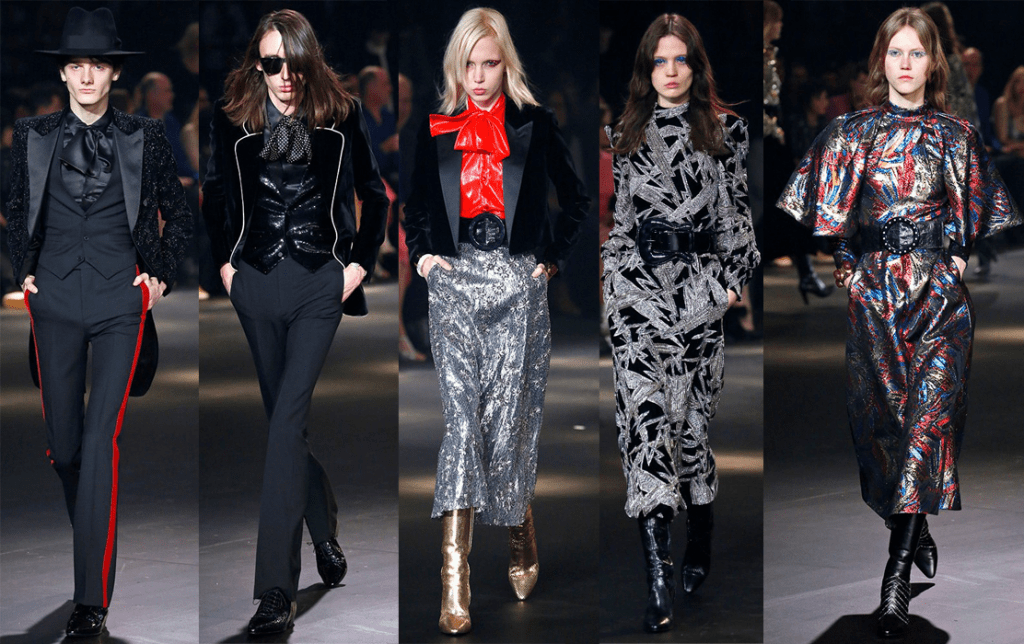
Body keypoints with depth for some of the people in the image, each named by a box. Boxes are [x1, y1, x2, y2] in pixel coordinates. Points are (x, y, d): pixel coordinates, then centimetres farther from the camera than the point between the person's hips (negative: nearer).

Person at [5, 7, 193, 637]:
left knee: (101, 439, -13)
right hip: (55, 301, 3)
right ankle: (92, 537, 34)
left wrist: (161, 274, 6)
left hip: (120, 301, -2)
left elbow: (179, 215, 13)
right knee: (63, 442, 6)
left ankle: (94, 599, -13)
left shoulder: (144, 138, 1)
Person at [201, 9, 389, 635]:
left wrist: (361, 263, 4)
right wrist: (224, 261, 11)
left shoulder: (342, 115, -2)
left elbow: (375, 195, 11)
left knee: (288, 417, -14)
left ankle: (278, 587, -18)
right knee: (287, 418, 11)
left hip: (319, 283, -3)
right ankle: (326, 533, 32)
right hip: (257, 281, 3)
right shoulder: (233, 118, 3)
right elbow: (216, 196, 19)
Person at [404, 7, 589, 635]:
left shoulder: (536, 125, 4)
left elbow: (577, 199, 12)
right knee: (463, 417, -10)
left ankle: (520, 533, 24)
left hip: (518, 283, -1)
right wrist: (422, 253, 9)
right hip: (455, 283, 1)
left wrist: (553, 256, 5)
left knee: (512, 417, -1)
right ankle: (454, 580, -17)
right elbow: (418, 204, 24)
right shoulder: (437, 129, 10)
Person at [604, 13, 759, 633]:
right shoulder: (625, 133, 12)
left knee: (690, 402, -1)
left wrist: (736, 275, 0)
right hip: (637, 279, 1)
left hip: (699, 279, -1)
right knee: (642, 400, -13)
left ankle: (701, 533, 24)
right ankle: (658, 567, -20)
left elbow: (739, 209, 7)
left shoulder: (727, 129, 6)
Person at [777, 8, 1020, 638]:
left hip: (941, 289, -1)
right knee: (886, 415, 0)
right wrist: (843, 264, 4)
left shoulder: (959, 137, 9)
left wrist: (963, 255, 4)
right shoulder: (850, 133, 9)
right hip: (873, 289, 1)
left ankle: (899, 573, -15)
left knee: (928, 416, -12)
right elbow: (814, 209, 11)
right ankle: (917, 533, 18)